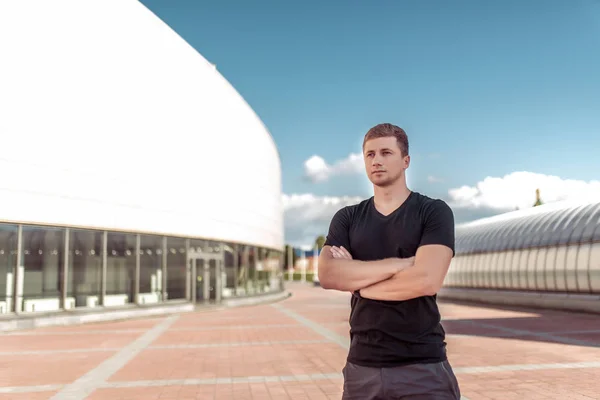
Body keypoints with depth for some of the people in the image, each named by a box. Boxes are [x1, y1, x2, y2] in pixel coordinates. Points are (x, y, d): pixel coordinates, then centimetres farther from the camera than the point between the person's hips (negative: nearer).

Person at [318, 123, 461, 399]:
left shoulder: (434, 212, -3)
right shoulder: (347, 218, 7)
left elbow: (427, 280, -18)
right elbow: (327, 275, -10)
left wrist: (354, 279, -8)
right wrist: (400, 263, -15)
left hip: (422, 366, -3)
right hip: (362, 365, 3)